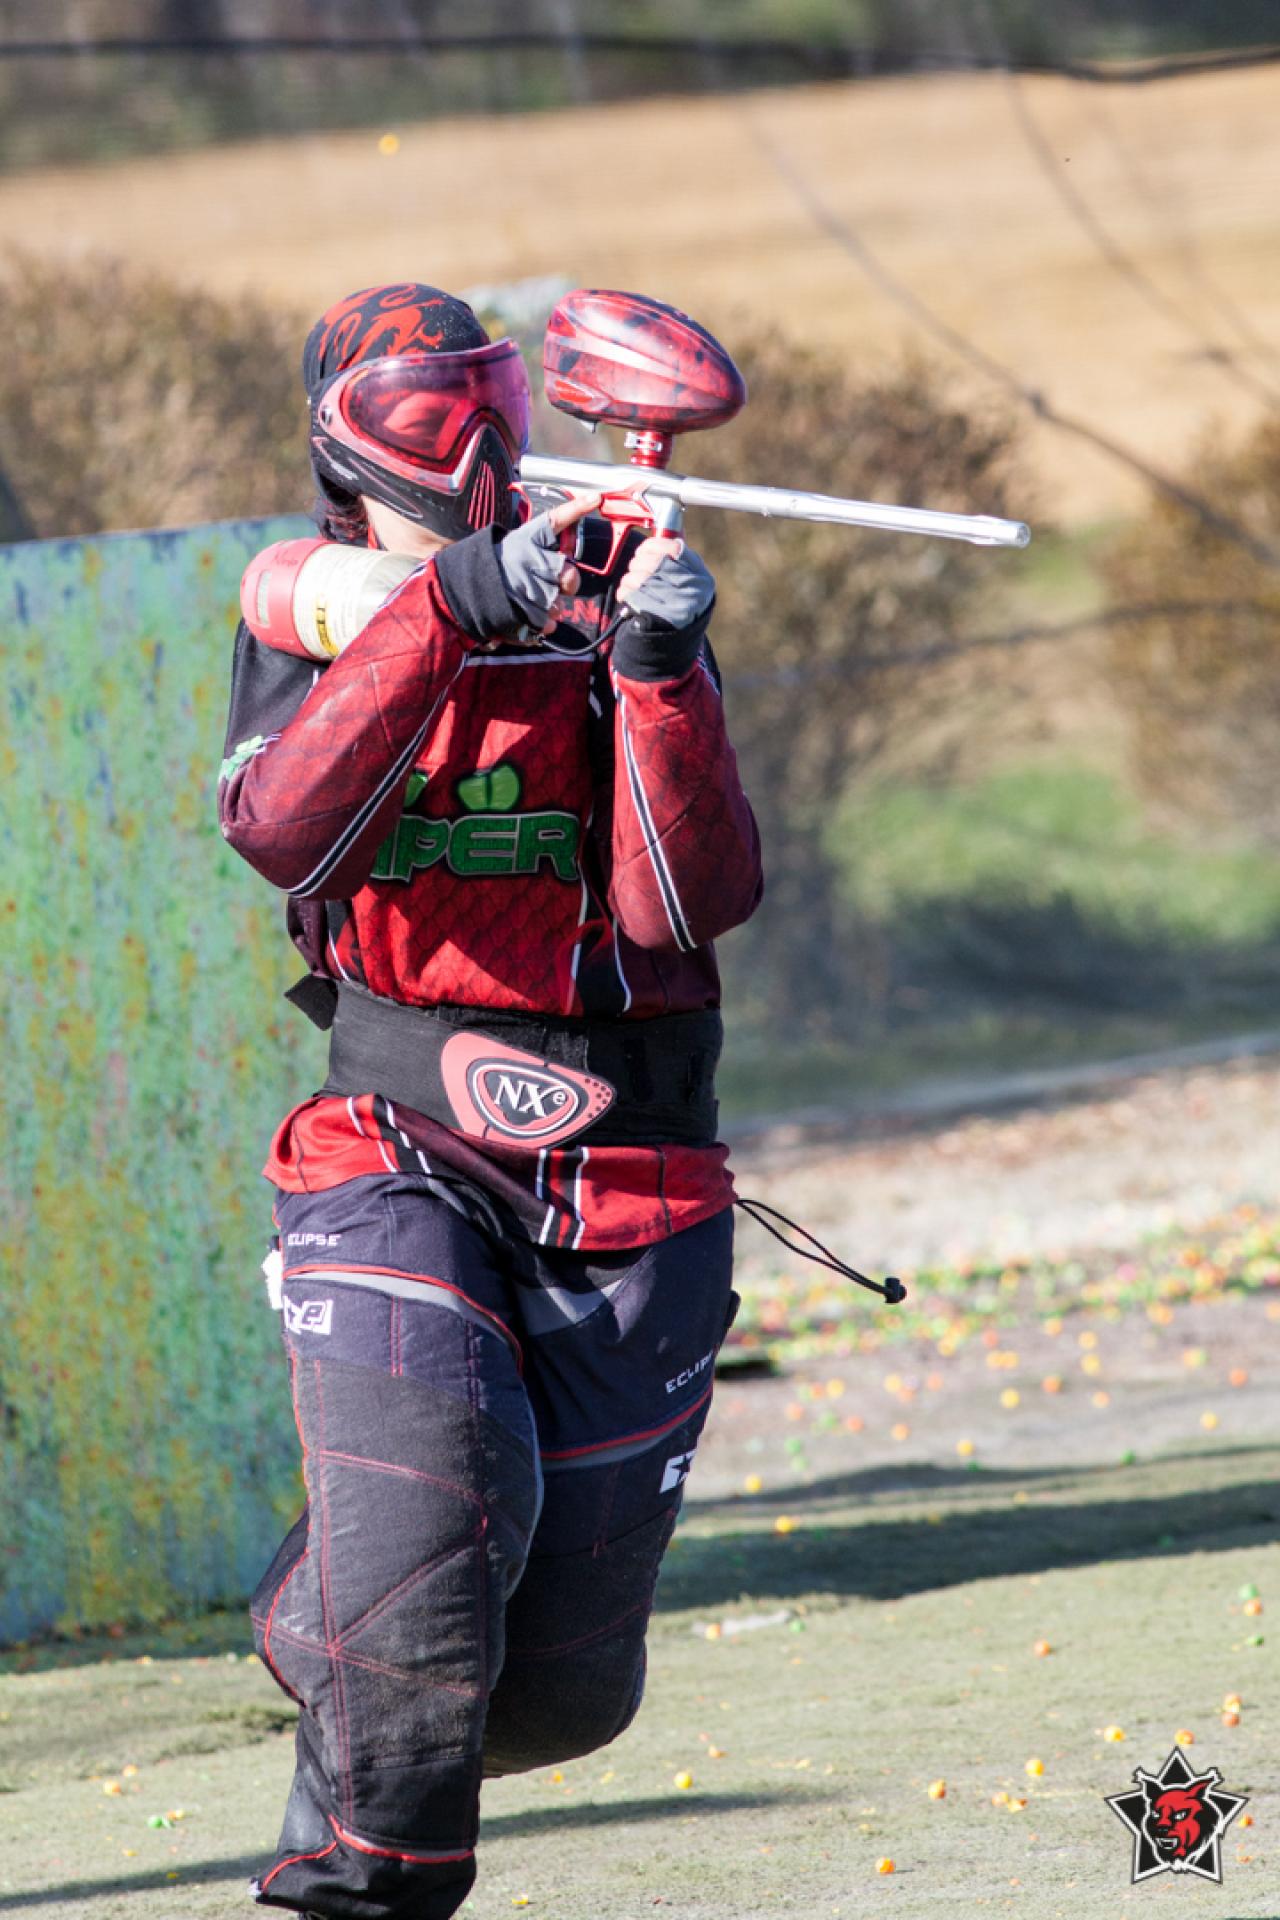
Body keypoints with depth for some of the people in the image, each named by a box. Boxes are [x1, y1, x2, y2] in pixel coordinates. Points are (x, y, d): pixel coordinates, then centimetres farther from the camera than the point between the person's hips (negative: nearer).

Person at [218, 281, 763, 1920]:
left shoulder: (608, 618, 5)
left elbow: (695, 899, -8)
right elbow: (281, 830, -18)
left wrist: (659, 674, -21)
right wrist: (447, 608, -24)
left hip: (627, 1198, 2)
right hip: (402, 1157, -2)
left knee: (566, 1687, 3)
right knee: (435, 1509, -26)